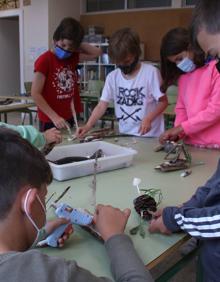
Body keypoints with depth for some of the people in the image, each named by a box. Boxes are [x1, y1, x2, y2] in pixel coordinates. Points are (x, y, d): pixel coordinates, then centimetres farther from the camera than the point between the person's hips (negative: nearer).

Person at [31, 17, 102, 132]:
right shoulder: (44, 60, -13)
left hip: (70, 118, 6)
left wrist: (77, 44, 0)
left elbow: (97, 52, 10)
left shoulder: (72, 58, 6)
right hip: (50, 121, -6)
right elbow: (35, 94, -16)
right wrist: (54, 117, -20)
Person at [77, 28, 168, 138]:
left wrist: (148, 119, -20)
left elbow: (163, 102, -4)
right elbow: (101, 106, -2)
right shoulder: (112, 77, 2)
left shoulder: (151, 72, -9)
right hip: (125, 135, 3)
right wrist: (88, 126, -16)